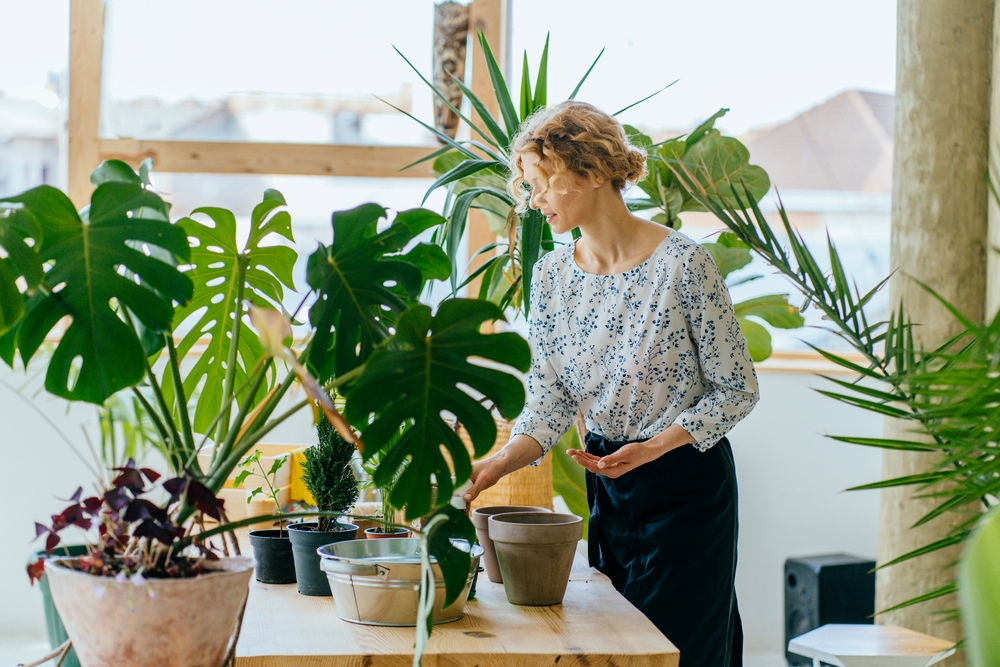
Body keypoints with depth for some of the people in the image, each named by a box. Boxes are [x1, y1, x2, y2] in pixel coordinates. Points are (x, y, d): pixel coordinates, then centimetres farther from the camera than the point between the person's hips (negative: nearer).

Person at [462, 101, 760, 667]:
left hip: (688, 483, -6)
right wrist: (499, 464, -19)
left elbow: (737, 390, -12)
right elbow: (550, 400, -2)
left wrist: (652, 448, -23)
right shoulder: (551, 275, 0)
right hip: (606, 486, 6)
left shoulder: (682, 263, -18)